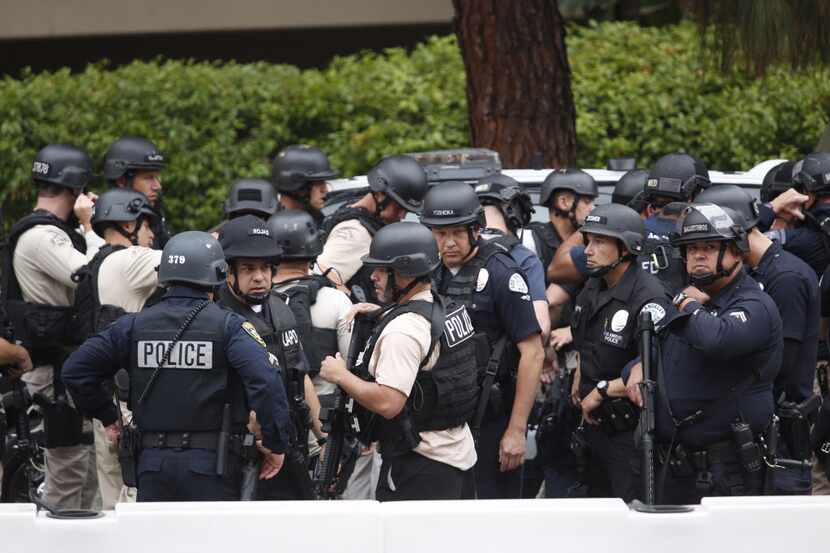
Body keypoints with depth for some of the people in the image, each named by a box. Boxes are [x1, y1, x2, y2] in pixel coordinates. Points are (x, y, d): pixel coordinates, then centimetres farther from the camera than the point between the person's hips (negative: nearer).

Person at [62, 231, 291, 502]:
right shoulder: (228, 327, -6)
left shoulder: (134, 326, 6)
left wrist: (107, 417, 19)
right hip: (210, 464, -4)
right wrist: (275, 443, -9)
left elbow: (75, 370, 8)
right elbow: (265, 381, -20)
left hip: (152, 463, 4)